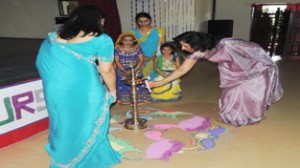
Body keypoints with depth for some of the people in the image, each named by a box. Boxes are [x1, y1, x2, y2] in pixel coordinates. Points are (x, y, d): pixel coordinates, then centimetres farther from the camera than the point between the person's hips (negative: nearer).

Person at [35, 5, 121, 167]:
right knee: (88, 127, 14)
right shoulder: (101, 40, -5)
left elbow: (43, 64, 14)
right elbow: (106, 70, -4)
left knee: (63, 125, 22)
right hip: (84, 91, -5)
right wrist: (112, 91, 10)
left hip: (55, 90, 6)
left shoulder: (52, 37, 11)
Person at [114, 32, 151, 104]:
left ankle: (138, 99, 11)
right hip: (122, 71, -1)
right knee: (123, 86, -2)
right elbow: (117, 61, -8)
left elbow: (141, 60, -5)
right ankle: (124, 100, 11)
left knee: (137, 85, -2)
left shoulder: (137, 49, -1)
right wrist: (125, 71, -18)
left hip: (136, 71, 1)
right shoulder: (117, 49, -4)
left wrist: (135, 70, -18)